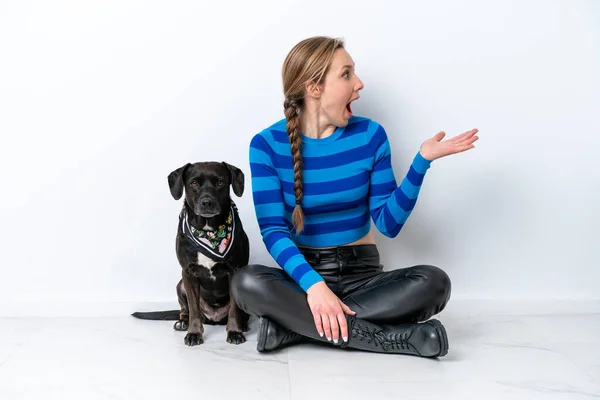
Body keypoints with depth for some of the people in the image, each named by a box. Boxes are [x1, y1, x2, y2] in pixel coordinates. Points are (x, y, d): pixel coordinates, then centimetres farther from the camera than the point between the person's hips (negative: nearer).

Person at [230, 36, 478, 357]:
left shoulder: (370, 135, -4)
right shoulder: (267, 144, -9)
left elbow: (388, 223, -4)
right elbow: (272, 230, -16)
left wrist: (421, 162, -16)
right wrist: (313, 284, -32)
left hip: (361, 273, 2)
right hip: (303, 273, -1)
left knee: (433, 282, -26)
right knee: (246, 283, -33)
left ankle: (297, 324, -24)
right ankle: (393, 337, -29)